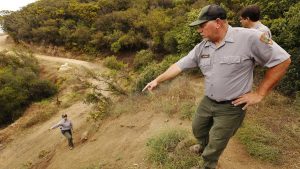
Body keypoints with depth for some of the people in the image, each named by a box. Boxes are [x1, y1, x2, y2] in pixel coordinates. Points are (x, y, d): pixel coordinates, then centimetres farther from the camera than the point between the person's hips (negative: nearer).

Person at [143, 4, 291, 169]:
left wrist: (259, 94, -14)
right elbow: (180, 65, 3)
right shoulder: (201, 47, -2)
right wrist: (157, 80, 3)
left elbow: (282, 60, -15)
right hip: (207, 102, 6)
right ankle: (203, 147, 59)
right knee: (198, 130, 26)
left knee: (214, 148, 8)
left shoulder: (249, 38, -21)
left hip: (231, 107, -5)